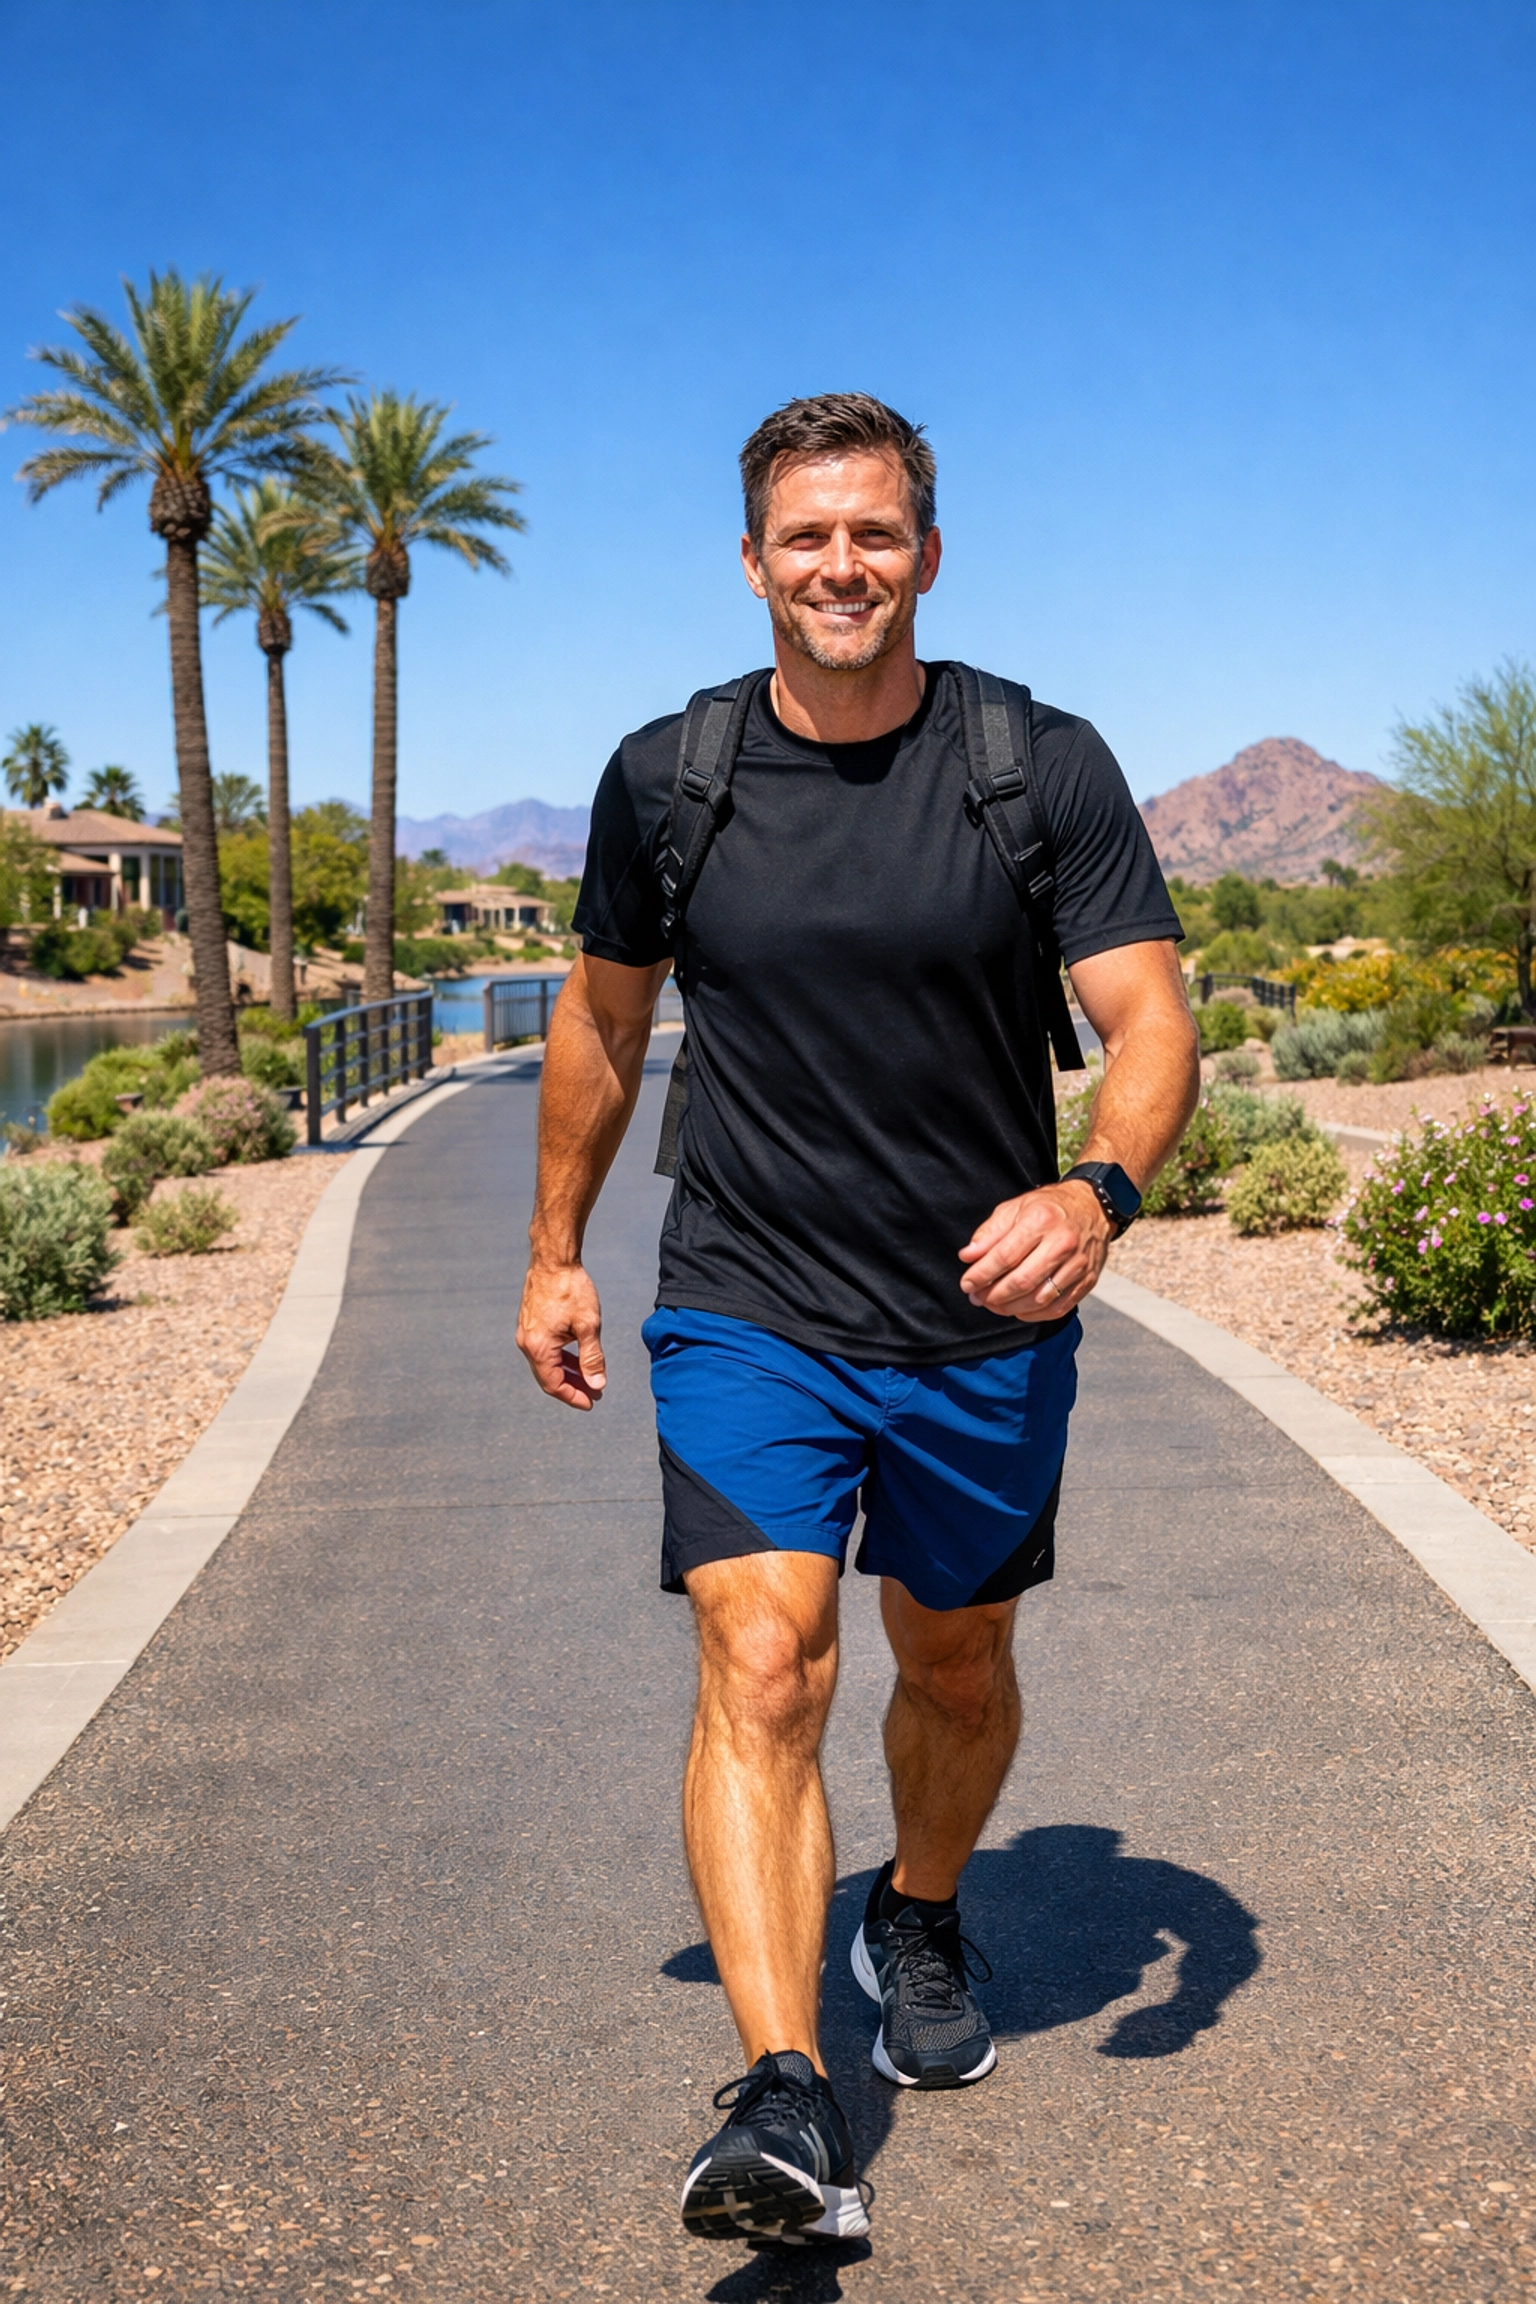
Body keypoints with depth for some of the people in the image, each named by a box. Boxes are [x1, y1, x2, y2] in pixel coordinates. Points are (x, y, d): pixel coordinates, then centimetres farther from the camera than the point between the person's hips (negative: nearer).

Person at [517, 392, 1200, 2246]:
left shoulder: (1046, 767, -7)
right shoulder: (664, 778, -2)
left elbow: (1151, 1021, -11)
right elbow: (603, 1017, 12)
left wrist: (1099, 1188, -32)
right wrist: (555, 1249, 15)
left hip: (985, 1326, 1)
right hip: (747, 1311, 0)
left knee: (957, 1670, 17)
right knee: (762, 1666, -18)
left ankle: (920, 1919, 47)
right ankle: (785, 2107, -20)